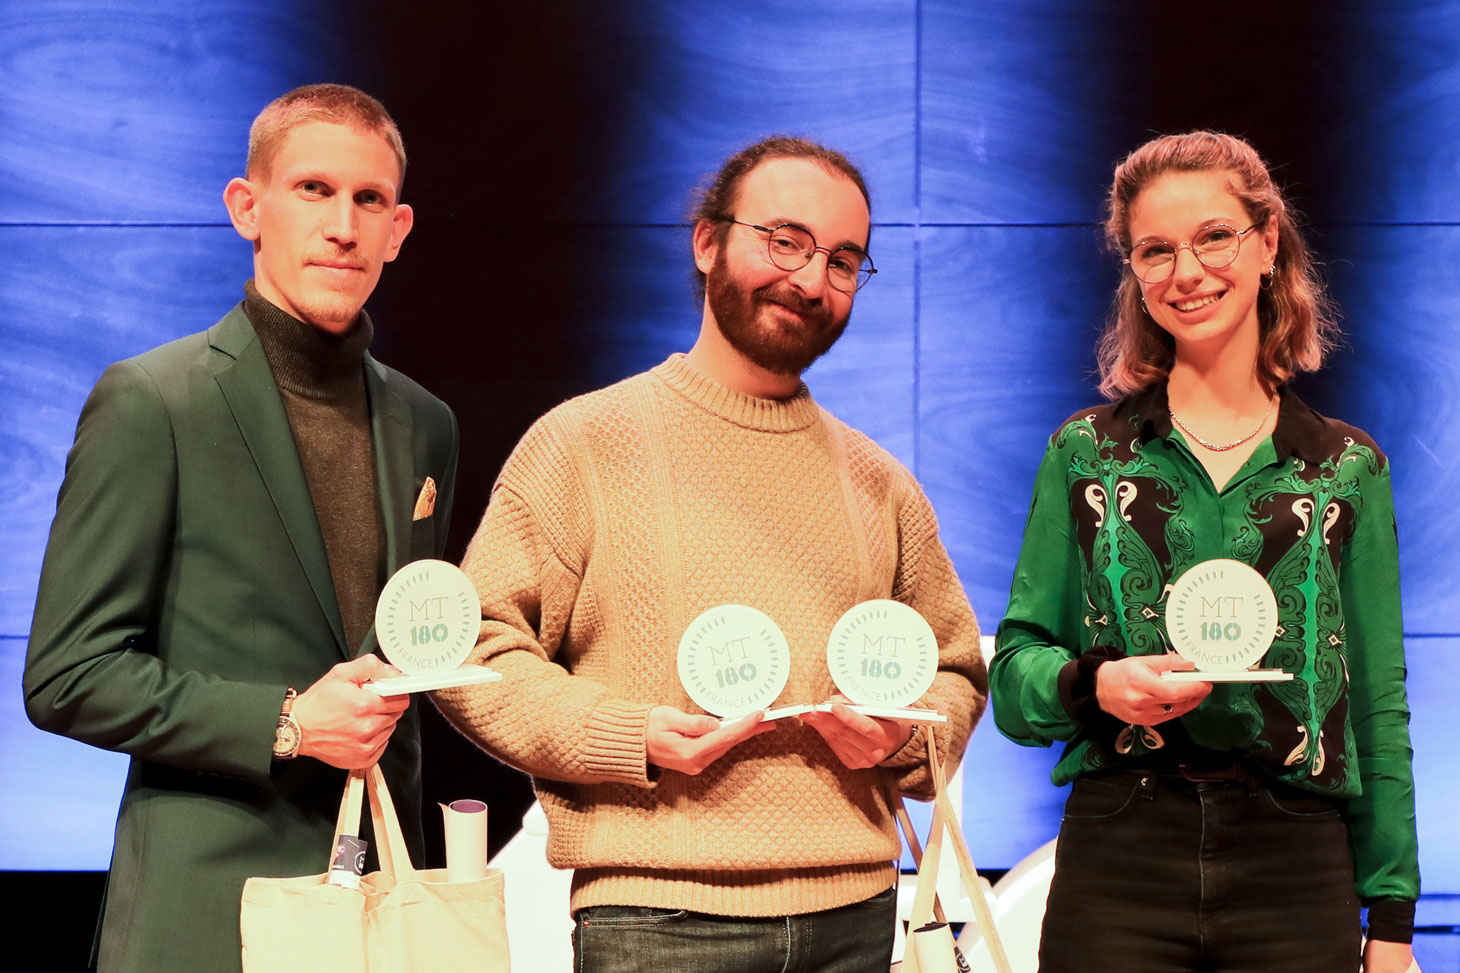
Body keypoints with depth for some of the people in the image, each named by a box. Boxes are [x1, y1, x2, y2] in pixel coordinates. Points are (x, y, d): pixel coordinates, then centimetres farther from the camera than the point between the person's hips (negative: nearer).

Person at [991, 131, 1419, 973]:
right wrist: (1093, 684, -16)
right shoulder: (1085, 454, 7)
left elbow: (1379, 709, 9)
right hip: (1116, 864, 0)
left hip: (1297, 873, 1)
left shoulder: (1348, 470, 8)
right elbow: (1013, 678, 6)